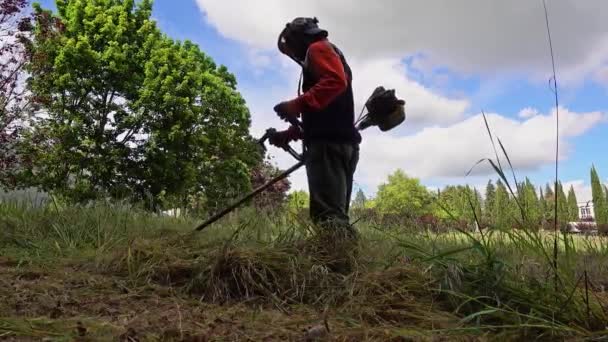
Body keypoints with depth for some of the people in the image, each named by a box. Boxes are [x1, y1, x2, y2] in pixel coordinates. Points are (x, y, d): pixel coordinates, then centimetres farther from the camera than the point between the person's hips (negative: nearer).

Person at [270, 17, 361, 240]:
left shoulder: (318, 49, 6)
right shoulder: (332, 55, 34)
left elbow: (335, 81, -17)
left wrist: (296, 105, -18)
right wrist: (289, 134, 24)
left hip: (329, 142, -10)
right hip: (341, 142, 10)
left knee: (327, 214, -20)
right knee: (336, 214, 6)